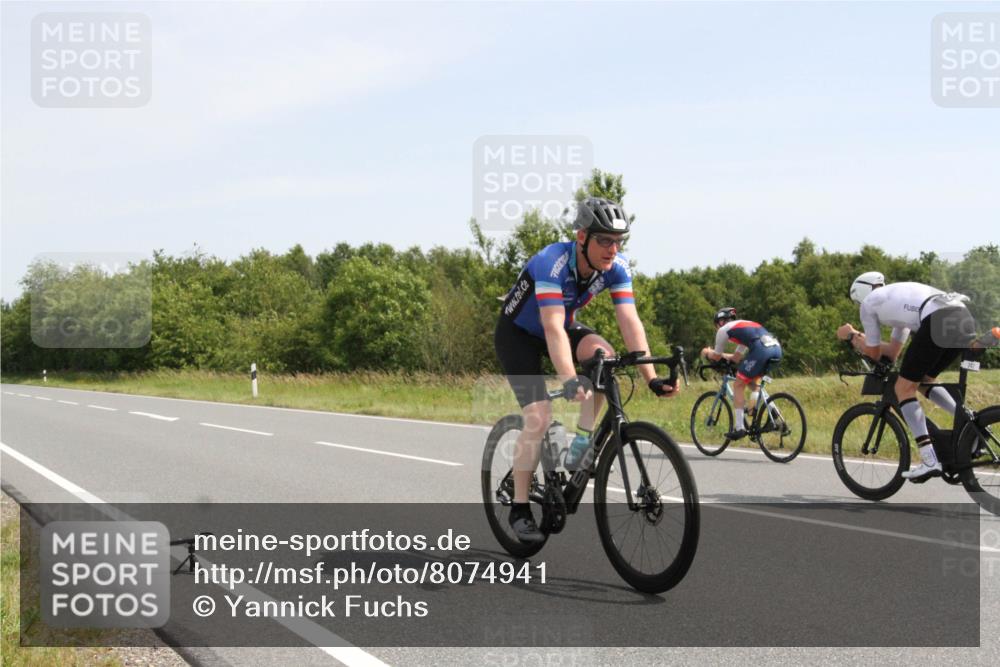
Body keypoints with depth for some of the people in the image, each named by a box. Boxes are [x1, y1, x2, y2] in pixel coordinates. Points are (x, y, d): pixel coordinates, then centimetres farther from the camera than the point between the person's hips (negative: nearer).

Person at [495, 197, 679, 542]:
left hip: (564, 325, 5)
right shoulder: (552, 263, -36)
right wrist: (569, 381, -59)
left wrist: (651, 378, -35)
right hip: (518, 332, -5)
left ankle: (582, 442, -12)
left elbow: (630, 322, -25)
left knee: (603, 353, -28)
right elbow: (553, 329, -46)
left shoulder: (616, 267, -20)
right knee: (539, 417, -18)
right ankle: (520, 509, -3)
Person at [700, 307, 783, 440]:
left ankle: (739, 427, 1)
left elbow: (716, 357, 23)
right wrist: (722, 355, 52)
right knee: (749, 379, 29)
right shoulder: (744, 325, 37)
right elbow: (737, 357, 40)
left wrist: (707, 353, 43)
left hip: (761, 350, -8)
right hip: (777, 349, 8)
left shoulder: (724, 329, 15)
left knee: (738, 385, 6)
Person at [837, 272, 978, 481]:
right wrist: (858, 338, 48)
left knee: (904, 389, 3)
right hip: (965, 318, 8)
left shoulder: (868, 302, 18)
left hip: (938, 321, -8)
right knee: (925, 382, 26)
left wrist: (851, 336, 41)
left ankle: (929, 461, -6)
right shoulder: (899, 295, 39)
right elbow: (892, 353, 43)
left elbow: (874, 353, 25)